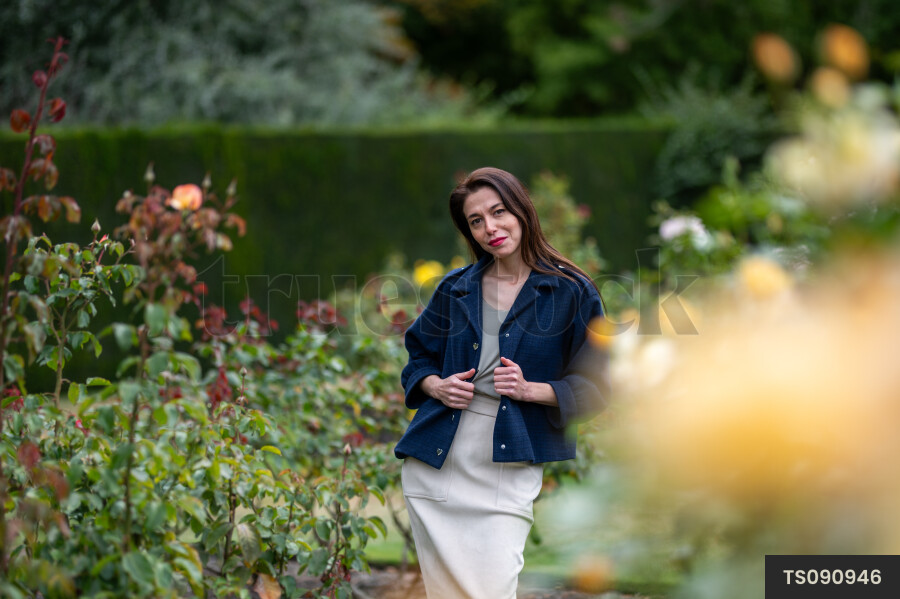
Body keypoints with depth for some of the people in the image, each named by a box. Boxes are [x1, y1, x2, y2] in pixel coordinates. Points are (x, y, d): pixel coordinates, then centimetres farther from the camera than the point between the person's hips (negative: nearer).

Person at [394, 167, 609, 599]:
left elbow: (593, 388, 1)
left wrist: (531, 390, -15)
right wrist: (436, 386, 0)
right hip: (435, 463, 4)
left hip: (508, 471, -3)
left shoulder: (572, 293, 0)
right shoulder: (455, 289, 11)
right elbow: (419, 357, 22)